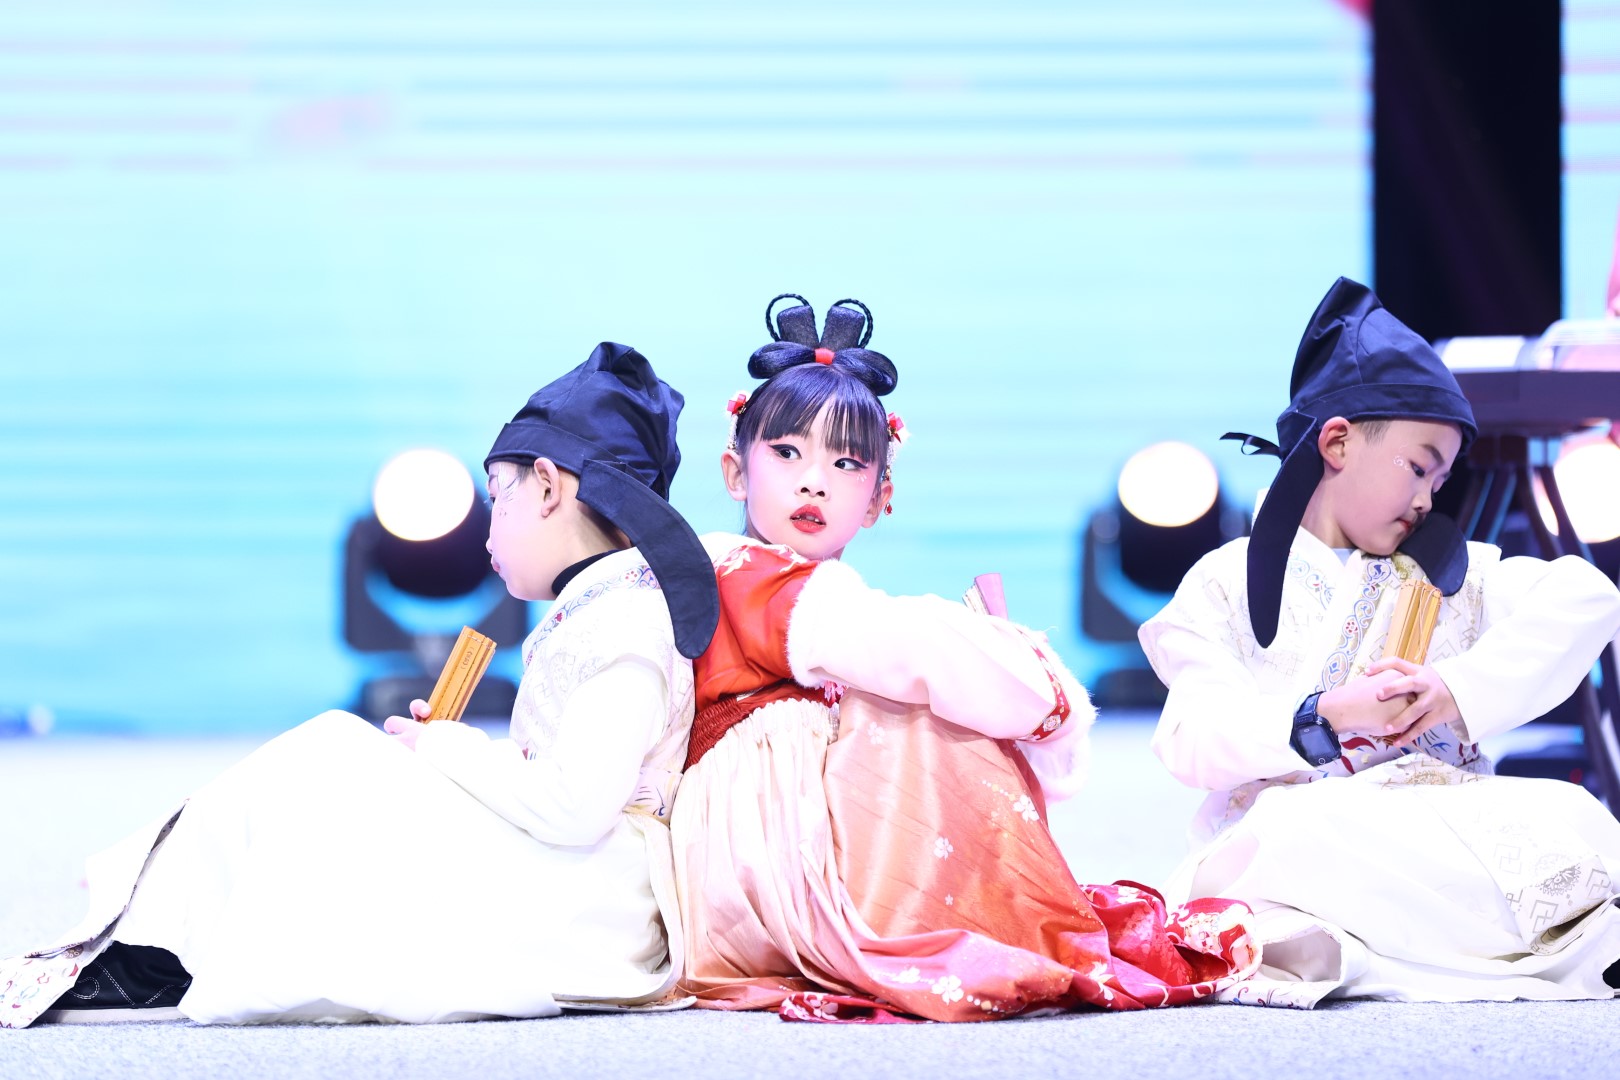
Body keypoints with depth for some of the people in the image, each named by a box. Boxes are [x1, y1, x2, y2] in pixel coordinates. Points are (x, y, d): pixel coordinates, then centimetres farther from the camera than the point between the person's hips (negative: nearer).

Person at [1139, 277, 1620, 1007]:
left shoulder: (1449, 574, 22)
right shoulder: (1227, 585, 12)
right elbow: (1191, 741, -3)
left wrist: (1462, 690, -8)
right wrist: (1325, 721, -17)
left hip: (1440, 830, 3)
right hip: (1301, 828, -3)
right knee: (1290, 834, -40)